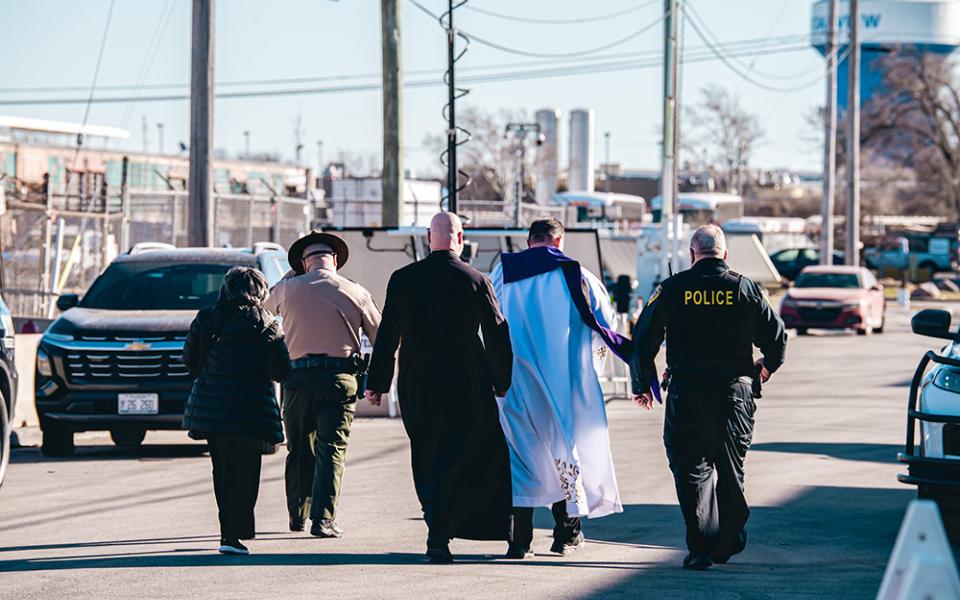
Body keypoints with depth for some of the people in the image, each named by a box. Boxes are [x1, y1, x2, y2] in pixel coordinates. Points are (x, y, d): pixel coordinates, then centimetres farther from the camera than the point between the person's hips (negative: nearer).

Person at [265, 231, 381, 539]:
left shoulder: (288, 288, 2)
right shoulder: (356, 293, 2)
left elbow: (267, 303, 26)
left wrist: (290, 274, 36)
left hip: (299, 377, 1)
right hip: (340, 378, -1)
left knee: (299, 450, 14)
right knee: (331, 450, -2)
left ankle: (297, 515, 20)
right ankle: (323, 519, -11)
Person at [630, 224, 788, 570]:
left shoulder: (672, 289, 0)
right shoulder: (746, 289, 2)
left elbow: (643, 340, 1)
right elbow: (777, 337, 4)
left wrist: (642, 385, 14)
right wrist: (765, 369, 24)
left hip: (686, 390, -2)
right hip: (735, 391, 2)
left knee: (691, 468, 3)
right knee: (730, 466, 16)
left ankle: (701, 548, -7)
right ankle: (729, 542, 23)